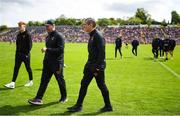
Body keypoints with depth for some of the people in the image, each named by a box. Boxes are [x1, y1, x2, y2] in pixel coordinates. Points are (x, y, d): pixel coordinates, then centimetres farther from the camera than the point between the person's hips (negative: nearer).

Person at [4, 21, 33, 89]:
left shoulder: (27, 35, -9)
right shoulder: (18, 35, 11)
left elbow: (29, 45, -13)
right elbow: (17, 44, 17)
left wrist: (27, 53, -17)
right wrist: (17, 52, 9)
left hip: (25, 54, -6)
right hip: (18, 54, 7)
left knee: (28, 68, 6)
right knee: (16, 68, 1)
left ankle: (31, 81, 23)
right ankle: (13, 83, 1)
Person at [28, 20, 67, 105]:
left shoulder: (59, 36, -12)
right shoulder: (48, 37, 14)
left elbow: (60, 50, -21)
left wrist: (47, 49, -24)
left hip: (57, 63, -7)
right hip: (47, 63, 7)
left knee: (60, 80, 7)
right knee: (44, 80, 2)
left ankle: (64, 97, 24)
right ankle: (38, 99, 3)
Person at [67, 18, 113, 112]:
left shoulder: (98, 36, -16)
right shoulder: (92, 36, 13)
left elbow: (102, 53, -21)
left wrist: (97, 68, -22)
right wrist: (89, 64, 17)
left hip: (97, 66, -9)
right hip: (91, 66, 10)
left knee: (101, 85, 2)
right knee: (83, 84, 10)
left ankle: (108, 106, 19)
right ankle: (78, 105, 19)